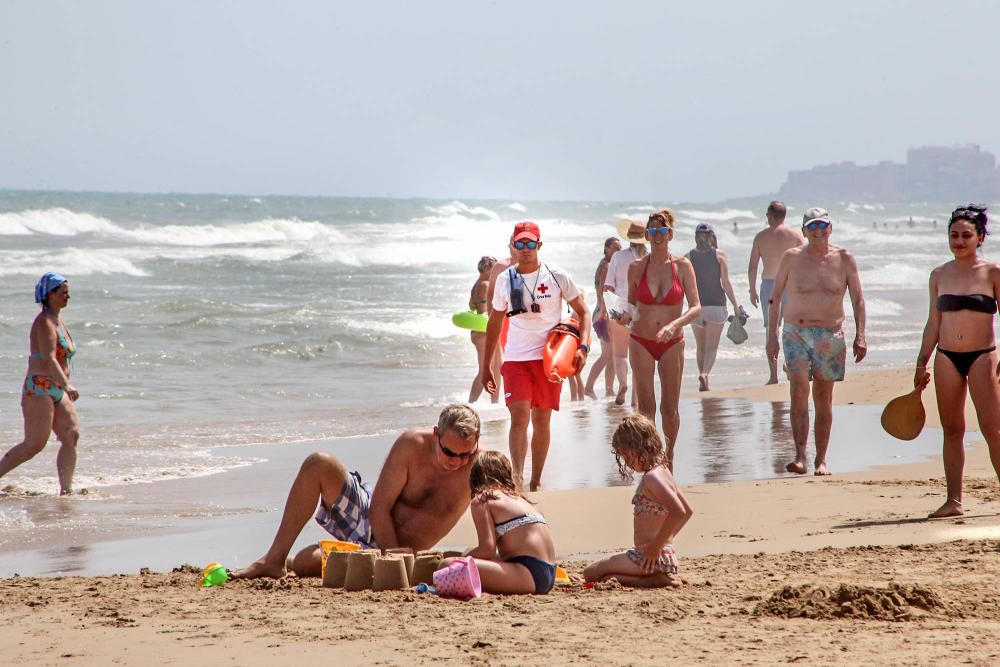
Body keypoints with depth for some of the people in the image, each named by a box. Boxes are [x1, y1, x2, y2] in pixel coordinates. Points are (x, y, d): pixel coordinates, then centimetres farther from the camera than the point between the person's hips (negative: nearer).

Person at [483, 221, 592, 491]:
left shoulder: (557, 277, 0)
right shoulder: (505, 280, 6)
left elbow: (583, 312, 6)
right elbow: (494, 323, 16)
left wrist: (583, 347, -11)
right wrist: (486, 367, 16)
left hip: (548, 357, 0)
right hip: (515, 358, 0)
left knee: (541, 421, 6)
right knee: (519, 416, -16)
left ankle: (536, 481, 18)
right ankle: (517, 477, -26)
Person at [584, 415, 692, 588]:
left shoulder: (651, 478, -18)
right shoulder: (663, 472, 12)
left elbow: (679, 512, -31)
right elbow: (688, 511, 23)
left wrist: (656, 545, -23)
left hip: (652, 558, -10)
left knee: (591, 573, -5)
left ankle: (657, 580, -12)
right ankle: (661, 576, 7)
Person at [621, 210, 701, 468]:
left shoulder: (682, 266, -4)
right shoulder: (636, 267, 0)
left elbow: (696, 308, -8)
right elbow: (631, 304, 11)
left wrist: (675, 324, -24)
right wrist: (626, 316, -12)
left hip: (672, 343, 0)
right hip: (641, 342, 0)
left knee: (670, 408, 4)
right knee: (646, 406, -4)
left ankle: (669, 456, 22)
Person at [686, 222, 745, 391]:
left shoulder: (689, 257, 1)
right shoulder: (719, 255, -3)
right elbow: (726, 283, -6)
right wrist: (735, 306, -1)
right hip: (716, 304, -2)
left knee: (701, 347, 15)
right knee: (712, 346, 0)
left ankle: (703, 383, 13)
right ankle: (704, 373, -25)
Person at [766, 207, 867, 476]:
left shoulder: (844, 259, 2)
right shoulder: (792, 258, 1)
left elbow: (858, 300, 6)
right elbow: (775, 298, 9)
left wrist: (860, 336, -4)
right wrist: (771, 337, 5)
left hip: (830, 335, 1)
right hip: (795, 333, -1)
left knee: (824, 399, 6)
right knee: (799, 390, -18)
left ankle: (821, 460, 16)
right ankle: (800, 457, -22)